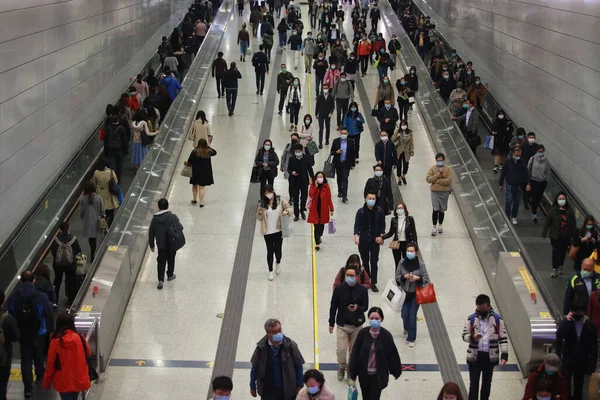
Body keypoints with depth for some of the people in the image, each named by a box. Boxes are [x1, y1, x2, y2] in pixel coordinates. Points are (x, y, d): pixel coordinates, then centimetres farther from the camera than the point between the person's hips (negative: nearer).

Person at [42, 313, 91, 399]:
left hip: (64, 382, -3)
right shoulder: (80, 338, -9)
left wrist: (46, 383, 3)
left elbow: (50, 364, -8)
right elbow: (88, 354, 8)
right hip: (79, 380, 3)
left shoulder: (56, 342, -15)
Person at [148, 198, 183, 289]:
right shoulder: (172, 217, -15)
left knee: (161, 262, 8)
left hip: (161, 245, 1)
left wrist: (151, 245, 9)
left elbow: (151, 233, -1)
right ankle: (170, 275, 38)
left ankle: (161, 280, -4)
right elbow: (180, 228, -16)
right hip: (172, 244, -1)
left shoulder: (155, 218, -7)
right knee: (171, 259, 20)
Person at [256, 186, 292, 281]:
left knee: (278, 250, 11)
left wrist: (286, 211, -21)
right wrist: (259, 213, -19)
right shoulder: (263, 203, -4)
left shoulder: (280, 200, -7)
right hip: (267, 232, 0)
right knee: (270, 251, 8)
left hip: (278, 231, 0)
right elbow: (259, 218, 3)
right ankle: (270, 271, 22)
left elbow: (289, 208, 1)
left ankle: (278, 263, 44)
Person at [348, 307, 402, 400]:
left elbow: (393, 355, -2)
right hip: (364, 374, 2)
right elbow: (355, 354, -4)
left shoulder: (386, 335, -12)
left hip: (379, 375, -2)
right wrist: (352, 374, -4)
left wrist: (396, 371, 6)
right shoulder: (363, 333, -9)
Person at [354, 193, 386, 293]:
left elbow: (382, 225, 3)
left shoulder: (380, 211, -5)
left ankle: (373, 283, 6)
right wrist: (356, 236, -24)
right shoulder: (361, 211, -6)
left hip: (375, 241, -1)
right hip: (363, 241, 1)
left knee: (374, 262, -1)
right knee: (365, 262, 11)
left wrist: (381, 236, -9)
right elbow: (357, 224, -10)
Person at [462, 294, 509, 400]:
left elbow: (503, 338, -1)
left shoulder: (497, 319, -4)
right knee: (474, 382, -2)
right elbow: (464, 335, 2)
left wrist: (504, 355, -10)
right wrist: (472, 337, -22)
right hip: (474, 356, -1)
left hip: (490, 356, 1)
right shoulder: (471, 319, -4)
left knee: (487, 382, 14)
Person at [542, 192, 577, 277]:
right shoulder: (553, 210, -9)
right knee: (556, 251, -5)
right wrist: (544, 234, -6)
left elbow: (573, 224, 2)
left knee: (563, 251, 14)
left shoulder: (570, 211, -3)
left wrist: (573, 235, 0)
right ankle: (554, 269, 5)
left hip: (566, 236, 3)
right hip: (555, 236, -3)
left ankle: (560, 266, 34)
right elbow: (547, 223, -5)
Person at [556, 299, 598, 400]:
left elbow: (593, 347, -6)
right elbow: (559, 336, -27)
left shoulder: (590, 325, -12)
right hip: (567, 361, -1)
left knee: (578, 388, 17)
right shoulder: (567, 321, -12)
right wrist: (566, 321, -34)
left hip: (582, 362, 1)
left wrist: (591, 366, -5)